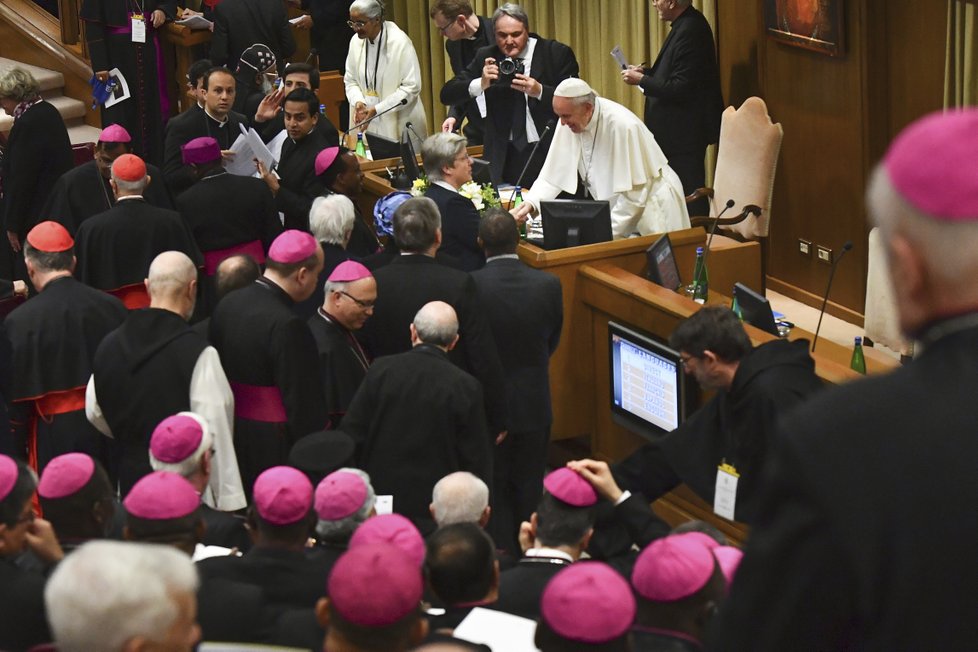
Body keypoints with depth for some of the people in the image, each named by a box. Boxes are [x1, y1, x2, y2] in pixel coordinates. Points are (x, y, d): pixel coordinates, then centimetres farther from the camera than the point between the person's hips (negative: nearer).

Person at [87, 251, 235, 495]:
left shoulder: (108, 345, 3)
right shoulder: (199, 354, -16)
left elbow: (95, 414, 15)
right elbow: (215, 433, -16)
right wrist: (228, 502, -8)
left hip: (129, 480, 6)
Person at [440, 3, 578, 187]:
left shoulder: (556, 53, -2)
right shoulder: (486, 57, 6)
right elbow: (447, 95, 3)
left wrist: (539, 91, -21)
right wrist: (481, 84, -15)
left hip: (550, 151, -2)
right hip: (506, 156, 2)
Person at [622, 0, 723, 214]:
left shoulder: (690, 32, -23)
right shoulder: (686, 24, 10)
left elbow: (681, 88, -25)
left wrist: (642, 80, -16)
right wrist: (646, 72, 7)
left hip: (686, 130, -11)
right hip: (682, 128, 11)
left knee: (688, 191, -5)